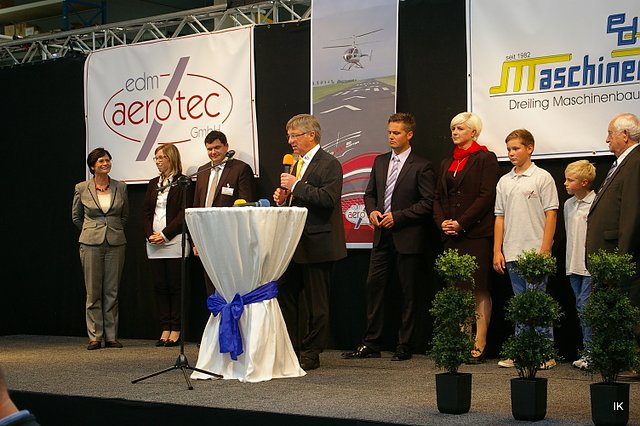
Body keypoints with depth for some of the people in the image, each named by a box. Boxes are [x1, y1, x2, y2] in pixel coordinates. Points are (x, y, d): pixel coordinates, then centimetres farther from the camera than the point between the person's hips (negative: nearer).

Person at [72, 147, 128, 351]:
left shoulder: (120, 187, 4)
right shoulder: (82, 189, 0)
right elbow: (76, 216, 13)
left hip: (115, 243, 2)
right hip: (91, 243, -1)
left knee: (112, 291, 4)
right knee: (93, 292, 1)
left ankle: (111, 336, 10)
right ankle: (94, 337, 6)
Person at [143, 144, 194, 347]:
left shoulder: (183, 182, -1)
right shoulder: (153, 184, 18)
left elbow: (184, 212, -9)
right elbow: (146, 211, 13)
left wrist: (165, 234, -14)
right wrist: (150, 234, -3)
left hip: (174, 241, -6)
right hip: (154, 244, 6)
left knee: (175, 285, -3)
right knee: (160, 286, 5)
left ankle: (176, 330, 2)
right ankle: (165, 329, 10)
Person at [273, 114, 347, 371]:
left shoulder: (329, 164, -10)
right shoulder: (296, 164, 18)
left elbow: (328, 198, -23)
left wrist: (296, 186, -21)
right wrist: (282, 198, 6)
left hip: (317, 244, -9)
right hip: (293, 243, 9)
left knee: (316, 303, 0)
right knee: (284, 295, 9)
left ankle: (311, 354, 8)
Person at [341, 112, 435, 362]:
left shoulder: (421, 167, -6)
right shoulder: (380, 162, 13)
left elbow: (428, 203, -10)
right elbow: (370, 193, 20)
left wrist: (397, 216, -15)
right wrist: (372, 211, -1)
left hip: (408, 238, -6)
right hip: (382, 236, 6)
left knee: (408, 293, 3)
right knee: (374, 286, 3)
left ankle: (404, 346, 11)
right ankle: (371, 344, 9)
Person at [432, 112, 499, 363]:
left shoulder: (485, 159, -2)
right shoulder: (447, 163, 20)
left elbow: (487, 196, -11)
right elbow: (438, 197, 18)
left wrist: (461, 223, -13)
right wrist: (442, 222, -1)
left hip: (477, 233, -6)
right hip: (451, 236, 7)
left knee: (480, 290, -5)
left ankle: (479, 345, -3)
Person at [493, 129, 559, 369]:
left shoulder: (542, 178, -2)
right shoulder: (504, 182, 13)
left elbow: (551, 215, -5)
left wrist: (544, 251, -12)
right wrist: (497, 251, 8)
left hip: (535, 252, -5)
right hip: (512, 253, 5)